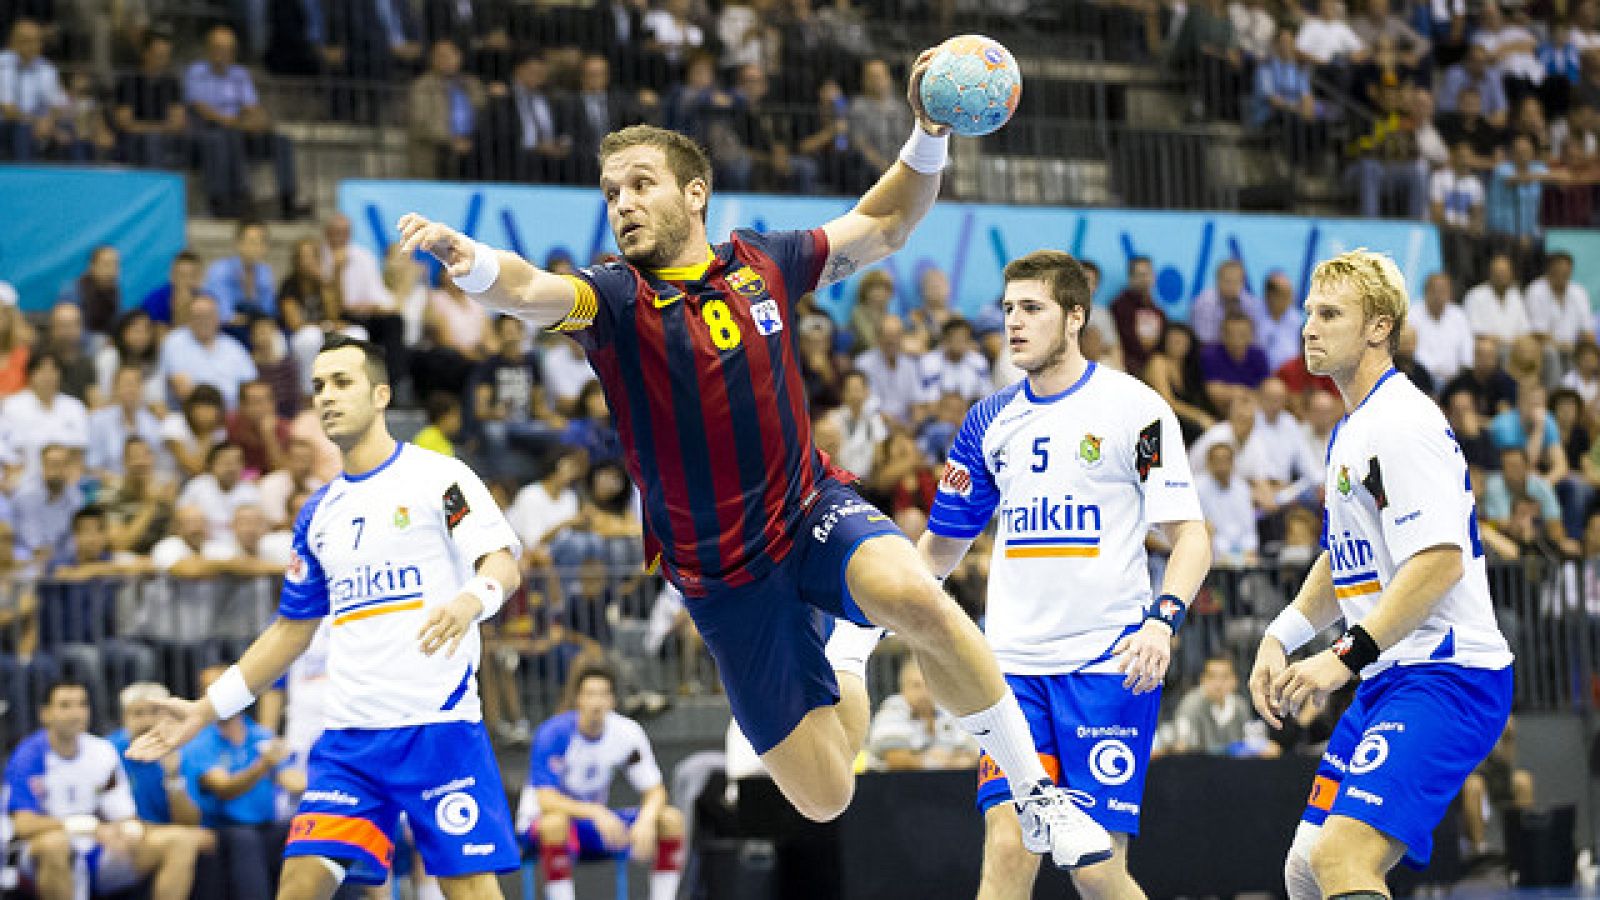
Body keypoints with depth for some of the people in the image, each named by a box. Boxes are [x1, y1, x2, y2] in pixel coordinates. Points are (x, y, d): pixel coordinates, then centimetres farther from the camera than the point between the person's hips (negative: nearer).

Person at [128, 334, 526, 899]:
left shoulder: (438, 476, 0)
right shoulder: (319, 513, 18)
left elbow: (502, 562, -11)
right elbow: (293, 629, 25)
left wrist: (472, 598, -34)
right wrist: (206, 709, 22)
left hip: (437, 725, -5)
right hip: (349, 735, 5)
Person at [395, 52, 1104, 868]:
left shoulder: (761, 264, 2)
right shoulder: (617, 297, -10)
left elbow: (883, 227, 18)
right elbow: (532, 292, -33)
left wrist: (929, 139, 1)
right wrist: (470, 261, -56)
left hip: (815, 511, 1)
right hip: (724, 578, -1)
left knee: (916, 599, -36)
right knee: (823, 798, -1)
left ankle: (1034, 791, -14)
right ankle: (846, 649, 36)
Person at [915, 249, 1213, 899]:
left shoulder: (1134, 408, -2)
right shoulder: (990, 421, 12)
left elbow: (1189, 535, -4)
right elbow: (943, 546, 20)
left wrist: (1164, 617, -22)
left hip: (1110, 665, -4)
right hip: (1014, 663, 4)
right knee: (1007, 848, -9)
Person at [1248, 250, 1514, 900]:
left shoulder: (1403, 422, -14)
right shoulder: (1352, 431, 18)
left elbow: (1440, 561, -24)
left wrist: (1347, 657, -24)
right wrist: (1280, 638, 14)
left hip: (1445, 676, -11)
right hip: (1388, 679, 11)